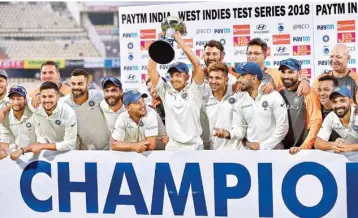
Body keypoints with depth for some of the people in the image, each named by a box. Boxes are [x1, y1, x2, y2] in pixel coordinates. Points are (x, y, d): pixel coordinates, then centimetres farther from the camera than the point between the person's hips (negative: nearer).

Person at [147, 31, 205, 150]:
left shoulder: (194, 91, -1)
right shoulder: (166, 92, 6)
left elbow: (196, 64, -12)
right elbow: (151, 69, 2)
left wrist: (180, 41, -10)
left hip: (194, 146, -2)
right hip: (172, 147, 2)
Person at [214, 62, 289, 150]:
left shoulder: (273, 97, -10)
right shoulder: (239, 100, 3)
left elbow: (282, 126, -12)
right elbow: (240, 127, 4)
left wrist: (263, 146, -13)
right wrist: (229, 134, -17)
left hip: (273, 150, -4)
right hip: (250, 150, 4)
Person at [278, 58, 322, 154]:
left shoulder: (308, 93, -8)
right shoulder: (279, 93, 7)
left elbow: (316, 122, -14)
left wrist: (304, 147, -21)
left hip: (302, 150, -4)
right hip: (280, 148, 5)